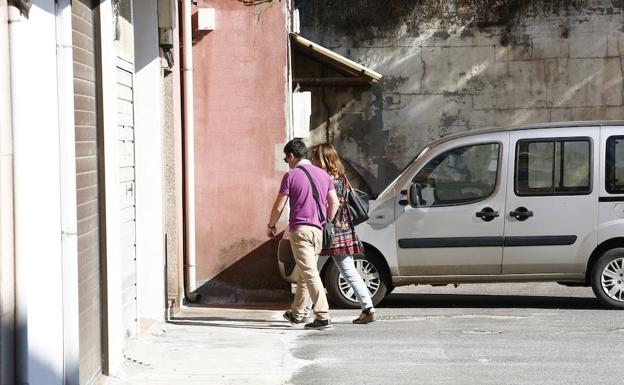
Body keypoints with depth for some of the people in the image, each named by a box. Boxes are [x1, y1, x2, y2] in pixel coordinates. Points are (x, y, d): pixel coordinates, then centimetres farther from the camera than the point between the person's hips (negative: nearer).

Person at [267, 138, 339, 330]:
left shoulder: (291, 176, -6)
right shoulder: (323, 174, 11)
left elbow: (278, 207, -4)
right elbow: (334, 203, 9)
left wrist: (271, 226, 11)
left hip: (299, 229, -6)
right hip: (318, 230, 7)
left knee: (309, 273, -10)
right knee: (305, 272, 18)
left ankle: (323, 316, -19)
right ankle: (297, 313, 28)